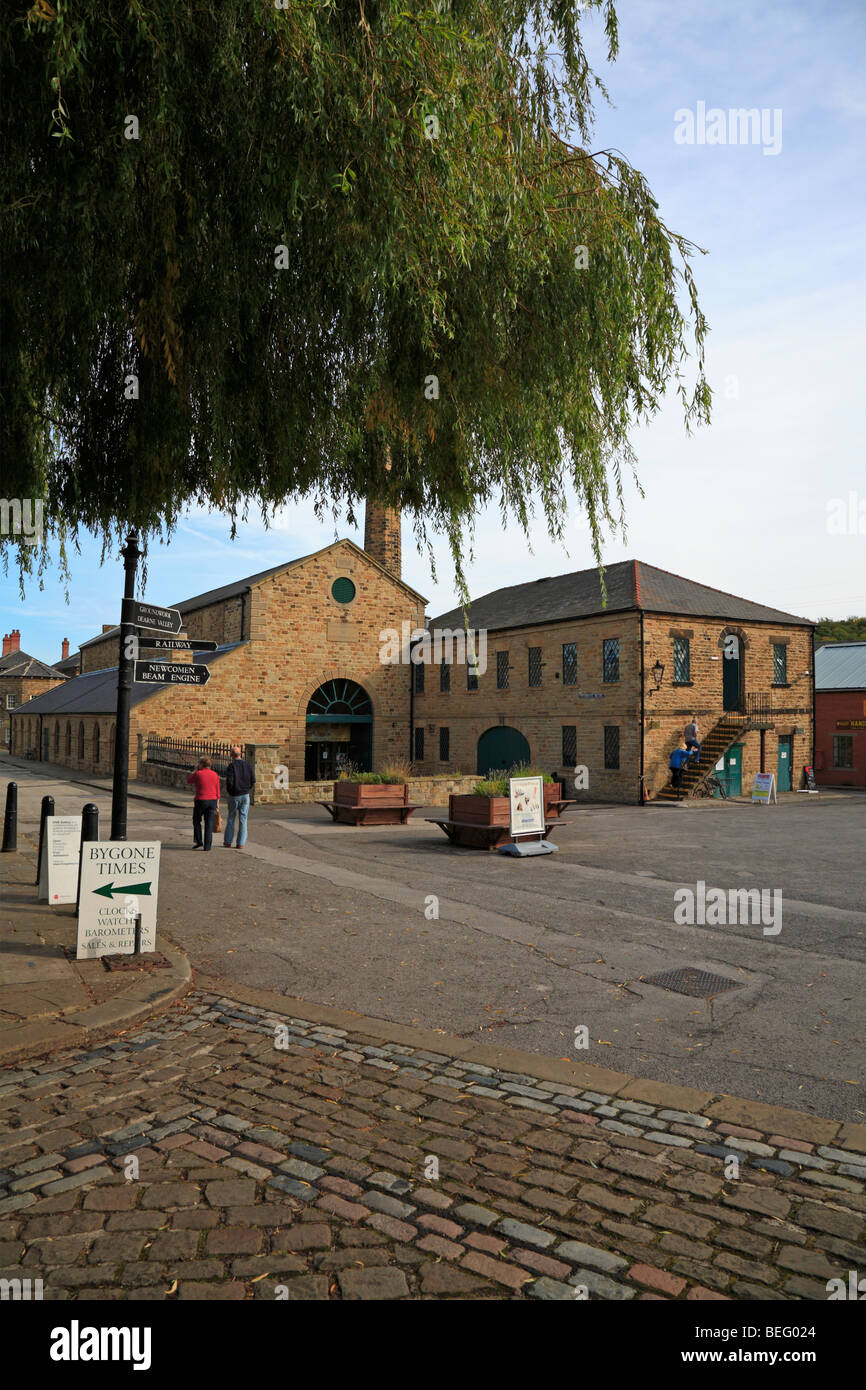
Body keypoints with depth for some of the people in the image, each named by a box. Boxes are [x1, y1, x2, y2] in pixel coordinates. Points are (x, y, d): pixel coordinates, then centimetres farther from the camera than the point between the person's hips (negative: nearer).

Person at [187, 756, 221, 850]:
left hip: (200, 801, -3)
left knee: (197, 821, 17)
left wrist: (196, 769, 9)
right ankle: (207, 846, 3)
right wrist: (217, 804, 10)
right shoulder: (215, 775, 2)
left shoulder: (198, 774, -10)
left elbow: (188, 781, 8)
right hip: (212, 801, 3)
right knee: (209, 824, 6)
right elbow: (217, 791, 4)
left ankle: (198, 842, 10)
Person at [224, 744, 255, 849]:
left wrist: (228, 791, 0)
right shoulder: (247, 764, 2)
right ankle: (241, 843, 3)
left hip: (234, 796, -3)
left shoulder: (231, 766, -11)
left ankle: (228, 842, 17)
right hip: (245, 795, 3)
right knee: (243, 819, 4)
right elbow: (253, 780, 1)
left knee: (231, 818, 11)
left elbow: (229, 781, -17)